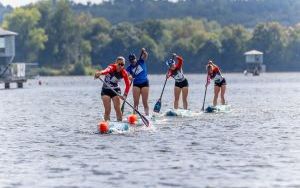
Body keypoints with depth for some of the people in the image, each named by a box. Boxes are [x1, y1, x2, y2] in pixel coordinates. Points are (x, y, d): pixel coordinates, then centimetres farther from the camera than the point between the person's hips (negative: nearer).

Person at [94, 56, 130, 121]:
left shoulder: (124, 73, -11)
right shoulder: (112, 67, -23)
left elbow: (127, 84, -8)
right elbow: (107, 70, -47)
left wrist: (125, 95, -22)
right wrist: (100, 73, -69)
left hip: (115, 90, 2)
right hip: (106, 90, -2)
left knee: (117, 109, -5)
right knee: (107, 110, -7)